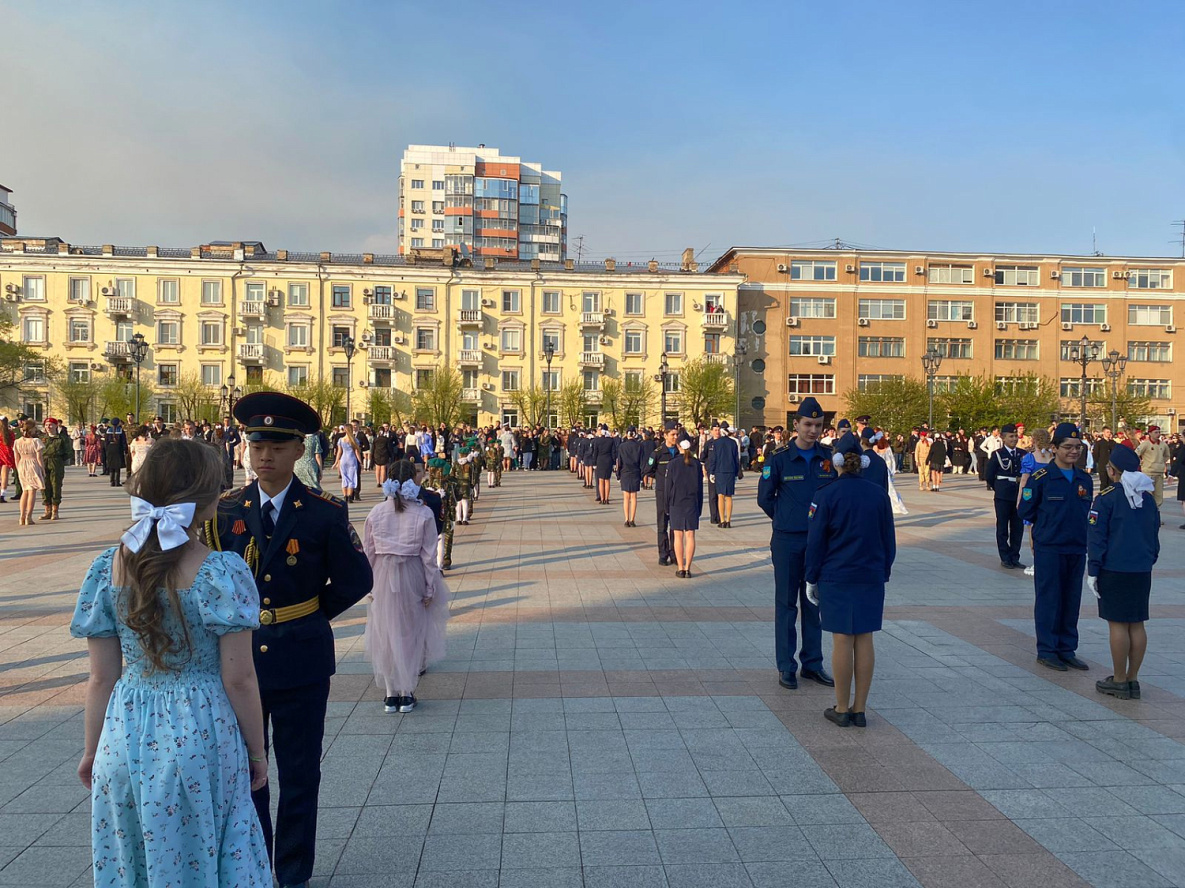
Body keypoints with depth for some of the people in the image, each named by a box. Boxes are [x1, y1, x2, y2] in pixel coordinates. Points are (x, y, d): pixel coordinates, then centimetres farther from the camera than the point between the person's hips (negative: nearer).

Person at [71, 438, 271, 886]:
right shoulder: (222, 572, -18)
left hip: (125, 736, 4)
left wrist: (92, 749, 15)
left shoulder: (107, 569, -6)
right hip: (202, 737, -4)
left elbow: (101, 679, 0)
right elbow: (239, 679, -14)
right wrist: (257, 751, 0)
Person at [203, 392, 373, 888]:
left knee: (299, 773, 11)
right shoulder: (225, 511, 0)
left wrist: (308, 618, 1)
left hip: (300, 659, -2)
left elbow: (355, 579, -1)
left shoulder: (324, 513, -8)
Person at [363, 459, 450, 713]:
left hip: (383, 578, 1)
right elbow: (429, 556, -8)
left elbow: (369, 553, 0)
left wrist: (370, 583, 10)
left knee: (386, 634, 14)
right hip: (412, 577, -1)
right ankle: (407, 694, 18)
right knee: (412, 633, 13)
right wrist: (430, 588, 0)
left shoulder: (376, 513, -5)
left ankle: (391, 694, 21)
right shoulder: (424, 514, -11)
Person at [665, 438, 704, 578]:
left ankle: (680, 569, 5)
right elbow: (700, 487, 6)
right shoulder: (696, 464, 1)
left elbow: (668, 486, -3)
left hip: (676, 503, -2)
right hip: (692, 504, 2)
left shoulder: (672, 464, -6)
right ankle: (687, 568, 3)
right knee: (690, 536, 4)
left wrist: (668, 507, 6)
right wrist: (699, 507, 13)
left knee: (678, 536, 4)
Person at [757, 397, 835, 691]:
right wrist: (786, 520, 6)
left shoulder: (829, 458, 4)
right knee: (786, 603, 3)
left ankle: (812, 663, 22)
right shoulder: (779, 459, -5)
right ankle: (786, 666, 12)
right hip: (787, 541, -3)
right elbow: (764, 497, 2)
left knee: (814, 602, 11)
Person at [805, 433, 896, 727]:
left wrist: (811, 579, 3)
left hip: (836, 578, -4)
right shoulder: (879, 494, 2)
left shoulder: (827, 495, -10)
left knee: (842, 640, 2)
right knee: (864, 641, 8)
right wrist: (883, 572, 21)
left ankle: (842, 709, 11)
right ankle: (859, 710, 15)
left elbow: (816, 541, -6)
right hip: (871, 578, 4)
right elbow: (889, 538, 10)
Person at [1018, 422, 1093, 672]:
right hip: (1048, 549, -5)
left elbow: (1087, 511, 19)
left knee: (1072, 601, 10)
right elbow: (1026, 511, -3)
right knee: (1048, 600, 1)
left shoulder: (1085, 479, 9)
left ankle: (1067, 649, 21)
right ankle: (1046, 650, 11)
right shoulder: (1041, 477, -8)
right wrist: (1049, 523, 3)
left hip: (1077, 549, 5)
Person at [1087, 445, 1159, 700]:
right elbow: (1155, 533, 16)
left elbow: (1096, 537, -10)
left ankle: (1119, 681, 6)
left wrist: (1093, 571, -5)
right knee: (1137, 624, 10)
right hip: (1143, 571, 6)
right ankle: (1133, 679, 17)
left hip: (1114, 571, -6)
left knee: (1117, 624, 0)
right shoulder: (1148, 497, 9)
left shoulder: (1107, 498, -9)